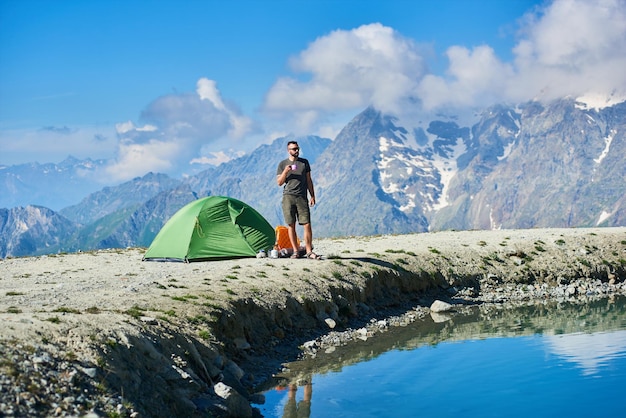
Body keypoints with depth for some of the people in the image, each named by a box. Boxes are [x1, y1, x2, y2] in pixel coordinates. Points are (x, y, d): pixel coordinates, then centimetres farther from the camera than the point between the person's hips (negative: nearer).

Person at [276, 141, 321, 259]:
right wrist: (285, 171, -13)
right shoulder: (282, 164, 7)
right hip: (288, 197, 0)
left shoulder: (304, 162, 11)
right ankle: (296, 251, 8)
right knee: (291, 225, 1)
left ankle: (309, 251, -2)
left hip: (302, 197, 0)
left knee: (307, 224, -6)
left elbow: (309, 180, 13)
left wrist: (312, 196, 6)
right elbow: (279, 182, 4)